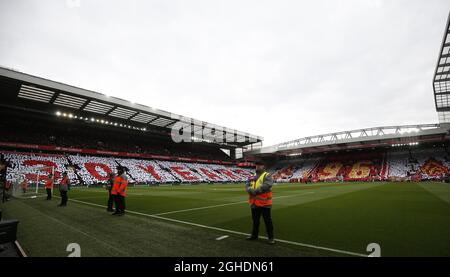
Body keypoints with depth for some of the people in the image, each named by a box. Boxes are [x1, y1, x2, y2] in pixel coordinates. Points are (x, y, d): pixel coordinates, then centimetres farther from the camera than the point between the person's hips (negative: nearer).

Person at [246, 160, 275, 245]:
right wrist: (251, 191, -18)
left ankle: (271, 238, 18)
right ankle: (254, 235, 33)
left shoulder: (267, 176, -5)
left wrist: (256, 191, -20)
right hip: (254, 203, 6)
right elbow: (247, 186, 4)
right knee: (255, 220, 19)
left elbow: (266, 186, -22)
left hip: (264, 203, -6)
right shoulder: (252, 178, 14)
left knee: (268, 221, 4)